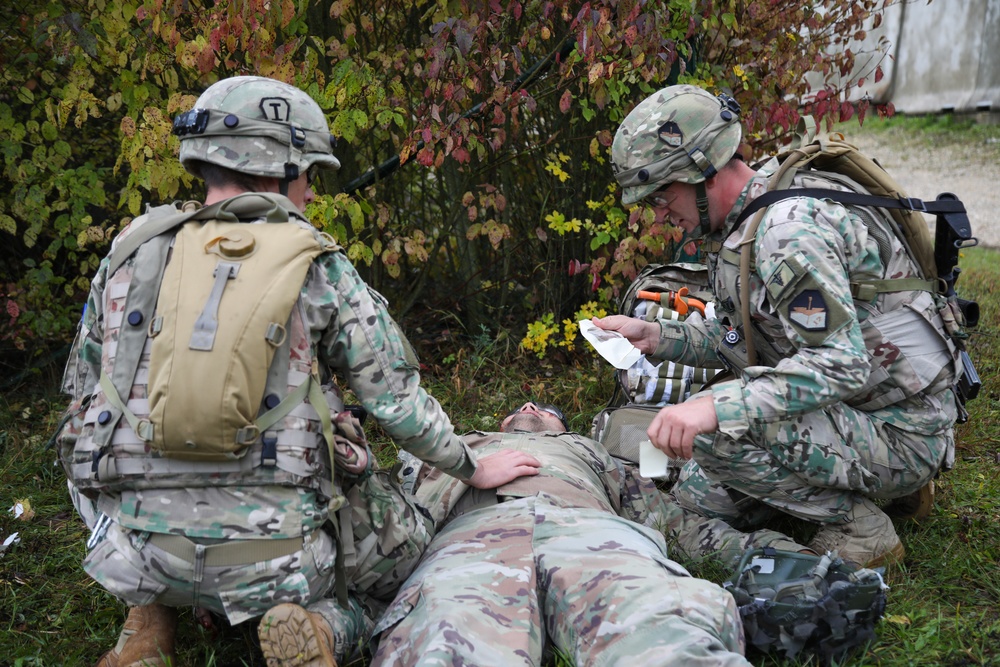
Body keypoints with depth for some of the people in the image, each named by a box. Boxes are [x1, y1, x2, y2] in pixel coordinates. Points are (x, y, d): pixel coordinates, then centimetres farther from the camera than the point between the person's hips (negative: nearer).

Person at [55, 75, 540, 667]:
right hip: (274, 546, -3)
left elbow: (83, 389, 14)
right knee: (408, 542, 24)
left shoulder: (132, 250, 5)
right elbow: (397, 400, -2)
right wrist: (474, 470, 14)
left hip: (138, 546, 3)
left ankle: (152, 611, 12)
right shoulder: (317, 267, -4)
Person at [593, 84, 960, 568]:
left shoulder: (789, 228, -26)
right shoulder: (735, 225, 6)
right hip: (850, 413, 10)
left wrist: (717, 406, -41)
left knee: (718, 432, -30)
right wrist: (656, 337, 0)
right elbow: (746, 343, 13)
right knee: (699, 497, 12)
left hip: (901, 434, -10)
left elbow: (843, 364, -33)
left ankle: (860, 529, -7)